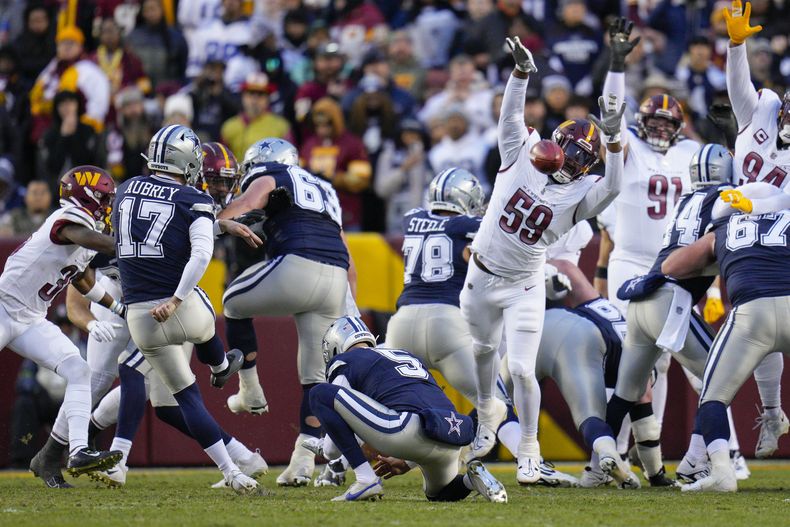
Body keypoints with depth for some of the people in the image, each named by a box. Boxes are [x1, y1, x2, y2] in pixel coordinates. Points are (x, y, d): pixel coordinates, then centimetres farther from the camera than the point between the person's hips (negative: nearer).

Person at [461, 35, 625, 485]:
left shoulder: (579, 195, -12)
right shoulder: (523, 157, -6)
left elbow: (613, 186, -31)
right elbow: (512, 115, -15)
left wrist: (613, 138, -40)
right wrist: (522, 72, -29)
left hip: (524, 287, -3)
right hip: (482, 277, 3)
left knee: (522, 368, -10)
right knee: (484, 349, 23)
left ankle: (529, 450, 6)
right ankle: (487, 417, 49)